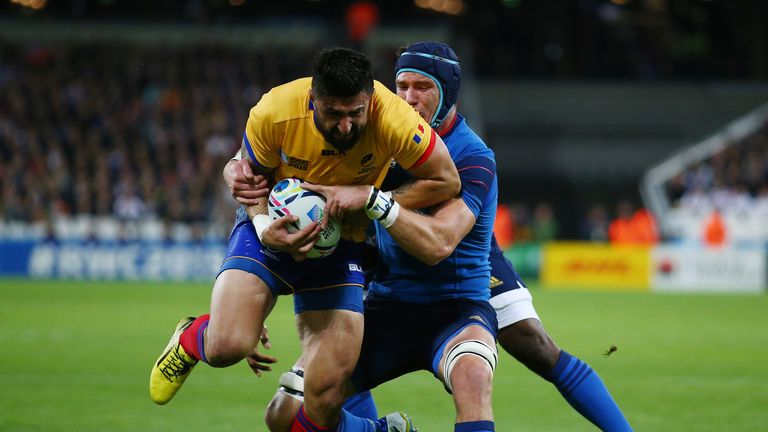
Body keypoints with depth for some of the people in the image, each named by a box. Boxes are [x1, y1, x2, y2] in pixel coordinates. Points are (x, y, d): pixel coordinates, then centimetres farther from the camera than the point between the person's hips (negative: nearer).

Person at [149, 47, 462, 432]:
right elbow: (250, 173, -5)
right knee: (226, 347, -22)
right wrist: (263, 224, -24)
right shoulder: (274, 112, -24)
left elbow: (447, 181, -14)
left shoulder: (393, 122, -27)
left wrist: (369, 196, -24)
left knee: (325, 401, -14)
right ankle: (192, 340, 16)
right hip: (273, 229, 0)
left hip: (340, 244, 0)